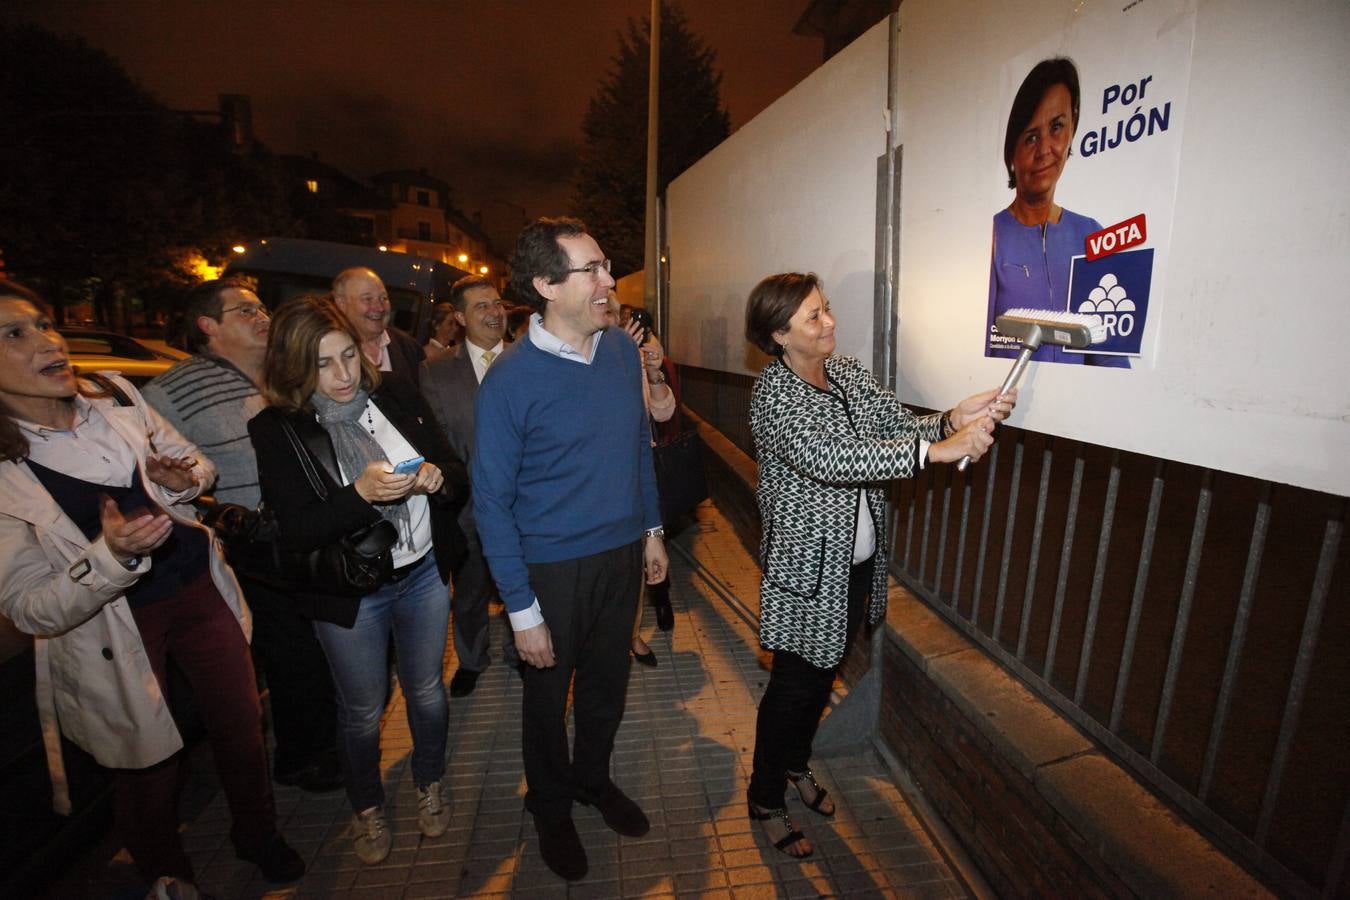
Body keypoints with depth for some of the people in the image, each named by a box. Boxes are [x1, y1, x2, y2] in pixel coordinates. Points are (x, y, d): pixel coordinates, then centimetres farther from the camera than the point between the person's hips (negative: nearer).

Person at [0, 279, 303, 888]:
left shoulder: (114, 396, -3)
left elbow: (198, 462, 12)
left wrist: (182, 478, -12)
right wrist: (109, 555, -32)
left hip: (198, 585, 4)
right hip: (114, 629, -3)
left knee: (241, 725, 15)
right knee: (149, 773, 14)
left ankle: (259, 839, 43)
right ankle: (170, 878, 45)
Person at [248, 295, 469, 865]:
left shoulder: (396, 397, -4)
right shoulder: (276, 429, -11)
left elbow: (456, 473, 0)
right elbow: (295, 532, -15)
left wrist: (437, 477, -22)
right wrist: (362, 492, -31)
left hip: (424, 574, 3)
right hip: (348, 595, -2)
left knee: (427, 691, 21)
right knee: (362, 712, 19)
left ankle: (429, 785, 48)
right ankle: (367, 807, 48)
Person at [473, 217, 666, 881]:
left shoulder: (623, 352, -2)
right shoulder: (509, 379, -19)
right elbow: (491, 501, -15)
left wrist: (651, 528, 11)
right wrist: (521, 609, -14)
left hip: (622, 553, 5)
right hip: (552, 569, -4)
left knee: (607, 681, 23)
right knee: (548, 694, 19)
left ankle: (593, 778, 52)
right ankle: (551, 806, 48)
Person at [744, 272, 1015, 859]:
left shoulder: (849, 373, 3)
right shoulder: (774, 393, -20)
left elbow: (901, 425, -1)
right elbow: (828, 458, -34)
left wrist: (954, 419, -22)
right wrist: (936, 450, -36)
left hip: (857, 562, 7)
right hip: (807, 569, -7)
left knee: (826, 672, 23)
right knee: (795, 685, 8)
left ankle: (796, 764, 49)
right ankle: (765, 800, 33)